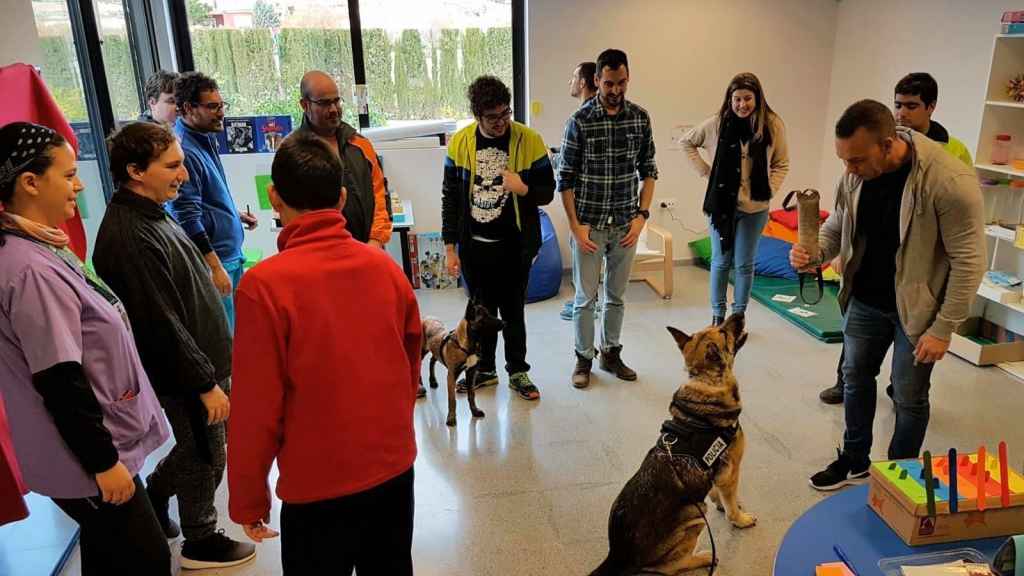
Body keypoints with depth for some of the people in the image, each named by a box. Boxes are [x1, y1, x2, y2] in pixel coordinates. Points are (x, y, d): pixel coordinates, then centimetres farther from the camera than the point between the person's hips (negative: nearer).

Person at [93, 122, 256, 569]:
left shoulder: (150, 214, 4)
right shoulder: (129, 238, -28)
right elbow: (161, 324, -26)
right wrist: (206, 383, -19)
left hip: (203, 360, 9)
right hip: (185, 374, -9)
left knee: (196, 447, 26)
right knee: (206, 458, 11)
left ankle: (151, 502, 46)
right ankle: (201, 542, 33)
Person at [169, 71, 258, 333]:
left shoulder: (205, 139, 9)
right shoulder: (184, 151, -20)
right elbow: (188, 221, -22)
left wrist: (235, 214, 12)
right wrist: (215, 268, -21)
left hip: (231, 255, 9)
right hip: (214, 261, -9)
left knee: (236, 329, 18)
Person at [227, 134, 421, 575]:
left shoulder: (264, 284, -18)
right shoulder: (385, 267, -6)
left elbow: (256, 405, -15)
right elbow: (411, 364, 5)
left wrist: (247, 499, 0)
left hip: (319, 485, -4)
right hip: (395, 467, 4)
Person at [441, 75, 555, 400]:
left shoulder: (529, 141, -9)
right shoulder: (460, 142, -4)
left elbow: (547, 192, -2)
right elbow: (450, 197, 2)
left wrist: (523, 189, -24)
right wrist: (450, 246, 1)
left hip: (514, 246, -2)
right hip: (473, 245, 2)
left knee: (513, 312, 10)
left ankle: (518, 372, 28)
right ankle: (484, 369, 33)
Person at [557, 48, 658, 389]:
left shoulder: (640, 118, 2)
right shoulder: (580, 120, -9)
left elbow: (649, 171, 8)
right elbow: (565, 178, -7)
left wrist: (642, 214, -2)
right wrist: (575, 226, -10)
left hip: (626, 224, 3)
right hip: (589, 224, -3)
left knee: (616, 295, 15)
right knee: (585, 297, 7)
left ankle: (611, 353, 31)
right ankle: (584, 358, 22)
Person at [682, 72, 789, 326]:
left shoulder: (773, 125, -6)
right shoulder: (717, 123, -7)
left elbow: (781, 164, 4)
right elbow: (687, 142, 8)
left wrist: (768, 190, -7)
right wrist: (705, 171, 0)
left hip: (755, 207, 0)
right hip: (722, 203, 0)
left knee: (744, 264, 8)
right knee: (721, 261, 10)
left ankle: (739, 315, 22)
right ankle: (717, 315, 23)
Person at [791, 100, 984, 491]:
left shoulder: (951, 181, -27)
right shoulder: (855, 176, -10)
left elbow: (969, 261, -20)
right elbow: (836, 228, 4)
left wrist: (943, 329, -18)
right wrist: (813, 253, -18)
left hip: (916, 308, -5)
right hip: (865, 299, 6)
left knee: (909, 397, 8)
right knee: (855, 377, 18)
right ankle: (855, 461, 39)